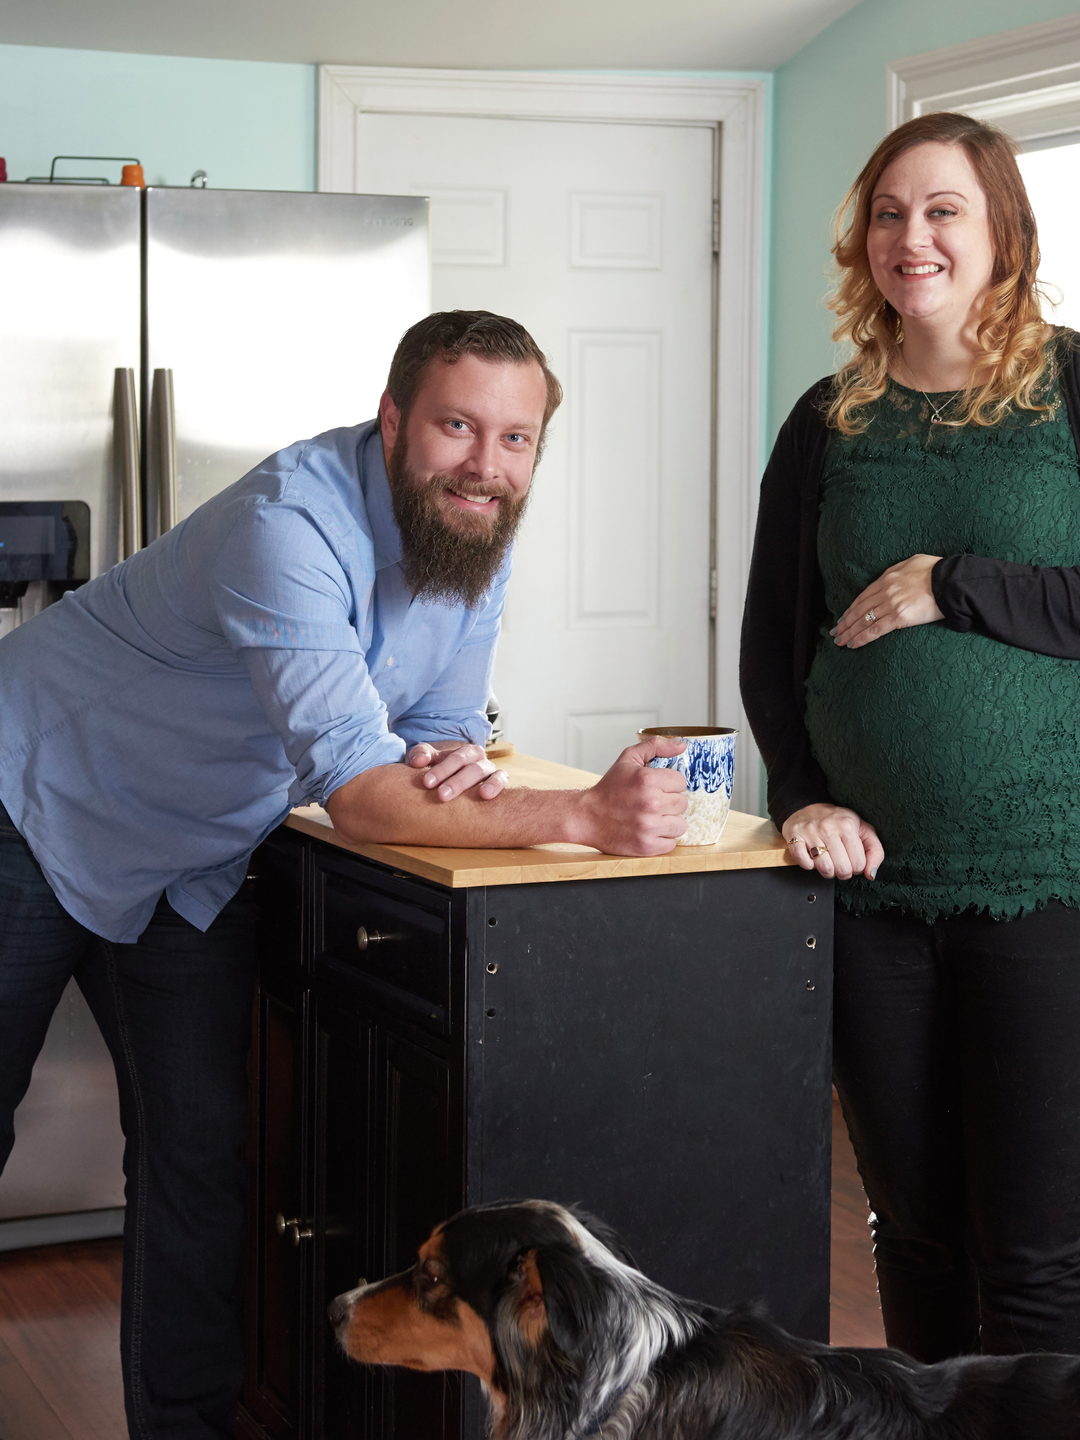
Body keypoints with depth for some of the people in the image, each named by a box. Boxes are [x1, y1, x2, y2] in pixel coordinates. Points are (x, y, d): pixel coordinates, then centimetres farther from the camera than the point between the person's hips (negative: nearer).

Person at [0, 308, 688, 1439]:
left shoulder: (476, 540, -9)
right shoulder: (293, 525, -33)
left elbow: (439, 735, -1)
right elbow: (358, 793, -39)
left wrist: (453, 768, -27)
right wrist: (581, 817, -45)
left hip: (191, 865, 6)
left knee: (202, 1147, 4)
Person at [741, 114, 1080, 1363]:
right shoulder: (827, 424, 11)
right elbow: (770, 640, 13)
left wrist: (953, 587, -12)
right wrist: (799, 793, -1)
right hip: (872, 885, 4)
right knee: (914, 1234, 11)